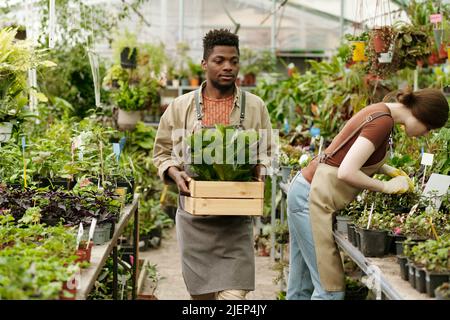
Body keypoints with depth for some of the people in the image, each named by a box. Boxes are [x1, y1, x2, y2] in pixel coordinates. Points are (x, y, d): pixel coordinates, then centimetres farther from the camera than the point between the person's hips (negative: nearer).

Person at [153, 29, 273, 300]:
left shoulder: (255, 106, 5)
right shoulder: (181, 107, 4)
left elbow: (267, 152, 13)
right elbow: (162, 152, 10)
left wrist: (260, 171, -7)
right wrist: (174, 173, -9)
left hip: (236, 219, 0)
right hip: (195, 216, 1)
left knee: (234, 293, -9)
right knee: (201, 294, 8)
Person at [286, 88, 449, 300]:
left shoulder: (380, 110, 10)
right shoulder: (383, 121, -18)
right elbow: (346, 172, -25)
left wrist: (389, 170, 11)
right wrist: (387, 187, -11)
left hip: (305, 190, 10)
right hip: (313, 199, -10)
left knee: (302, 286, 14)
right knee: (331, 287, -7)